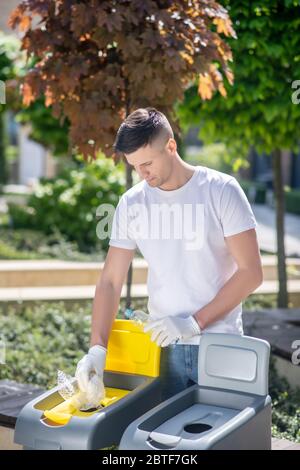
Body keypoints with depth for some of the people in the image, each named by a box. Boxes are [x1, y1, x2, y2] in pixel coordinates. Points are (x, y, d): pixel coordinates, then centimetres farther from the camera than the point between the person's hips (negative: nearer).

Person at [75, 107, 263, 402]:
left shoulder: (221, 191, -9)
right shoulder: (131, 203, 1)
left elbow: (251, 273, -11)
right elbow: (110, 281, 1)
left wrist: (194, 322, -16)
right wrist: (97, 348, -12)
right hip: (162, 344, 3)